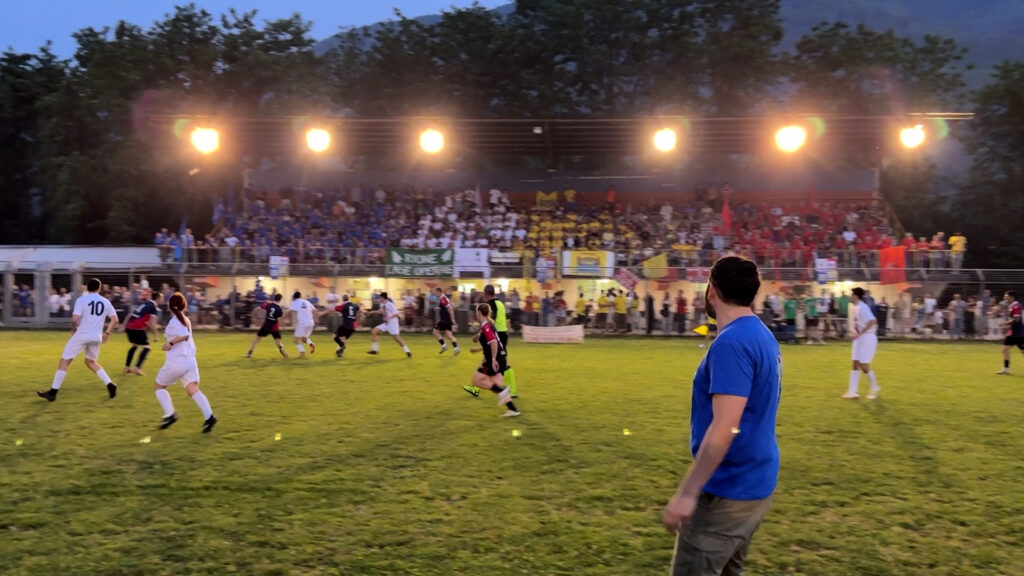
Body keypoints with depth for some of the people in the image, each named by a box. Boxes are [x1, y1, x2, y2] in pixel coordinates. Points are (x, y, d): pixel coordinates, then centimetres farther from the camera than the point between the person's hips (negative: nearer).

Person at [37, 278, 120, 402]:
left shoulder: (82, 300, -7)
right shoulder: (106, 302, 6)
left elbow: (74, 319, -16)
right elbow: (115, 319, 9)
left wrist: (74, 329, 3)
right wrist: (107, 333, 17)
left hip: (82, 335, -5)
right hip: (97, 337, 5)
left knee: (64, 361, 3)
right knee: (91, 362, 24)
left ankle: (53, 392, 1)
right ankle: (110, 385, 11)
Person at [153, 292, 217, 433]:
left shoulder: (174, 321, -10)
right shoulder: (186, 320, 12)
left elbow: (185, 336, -25)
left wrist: (171, 342, -18)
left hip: (176, 362, -6)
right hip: (190, 360, 6)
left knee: (159, 387, 15)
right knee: (193, 389, -4)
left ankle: (170, 414, 0)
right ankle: (209, 416, -23)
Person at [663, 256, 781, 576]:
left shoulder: (731, 342, -21)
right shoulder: (762, 335, 9)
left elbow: (724, 428, -27)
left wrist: (686, 493, -24)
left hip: (729, 492, -9)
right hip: (755, 483, 9)